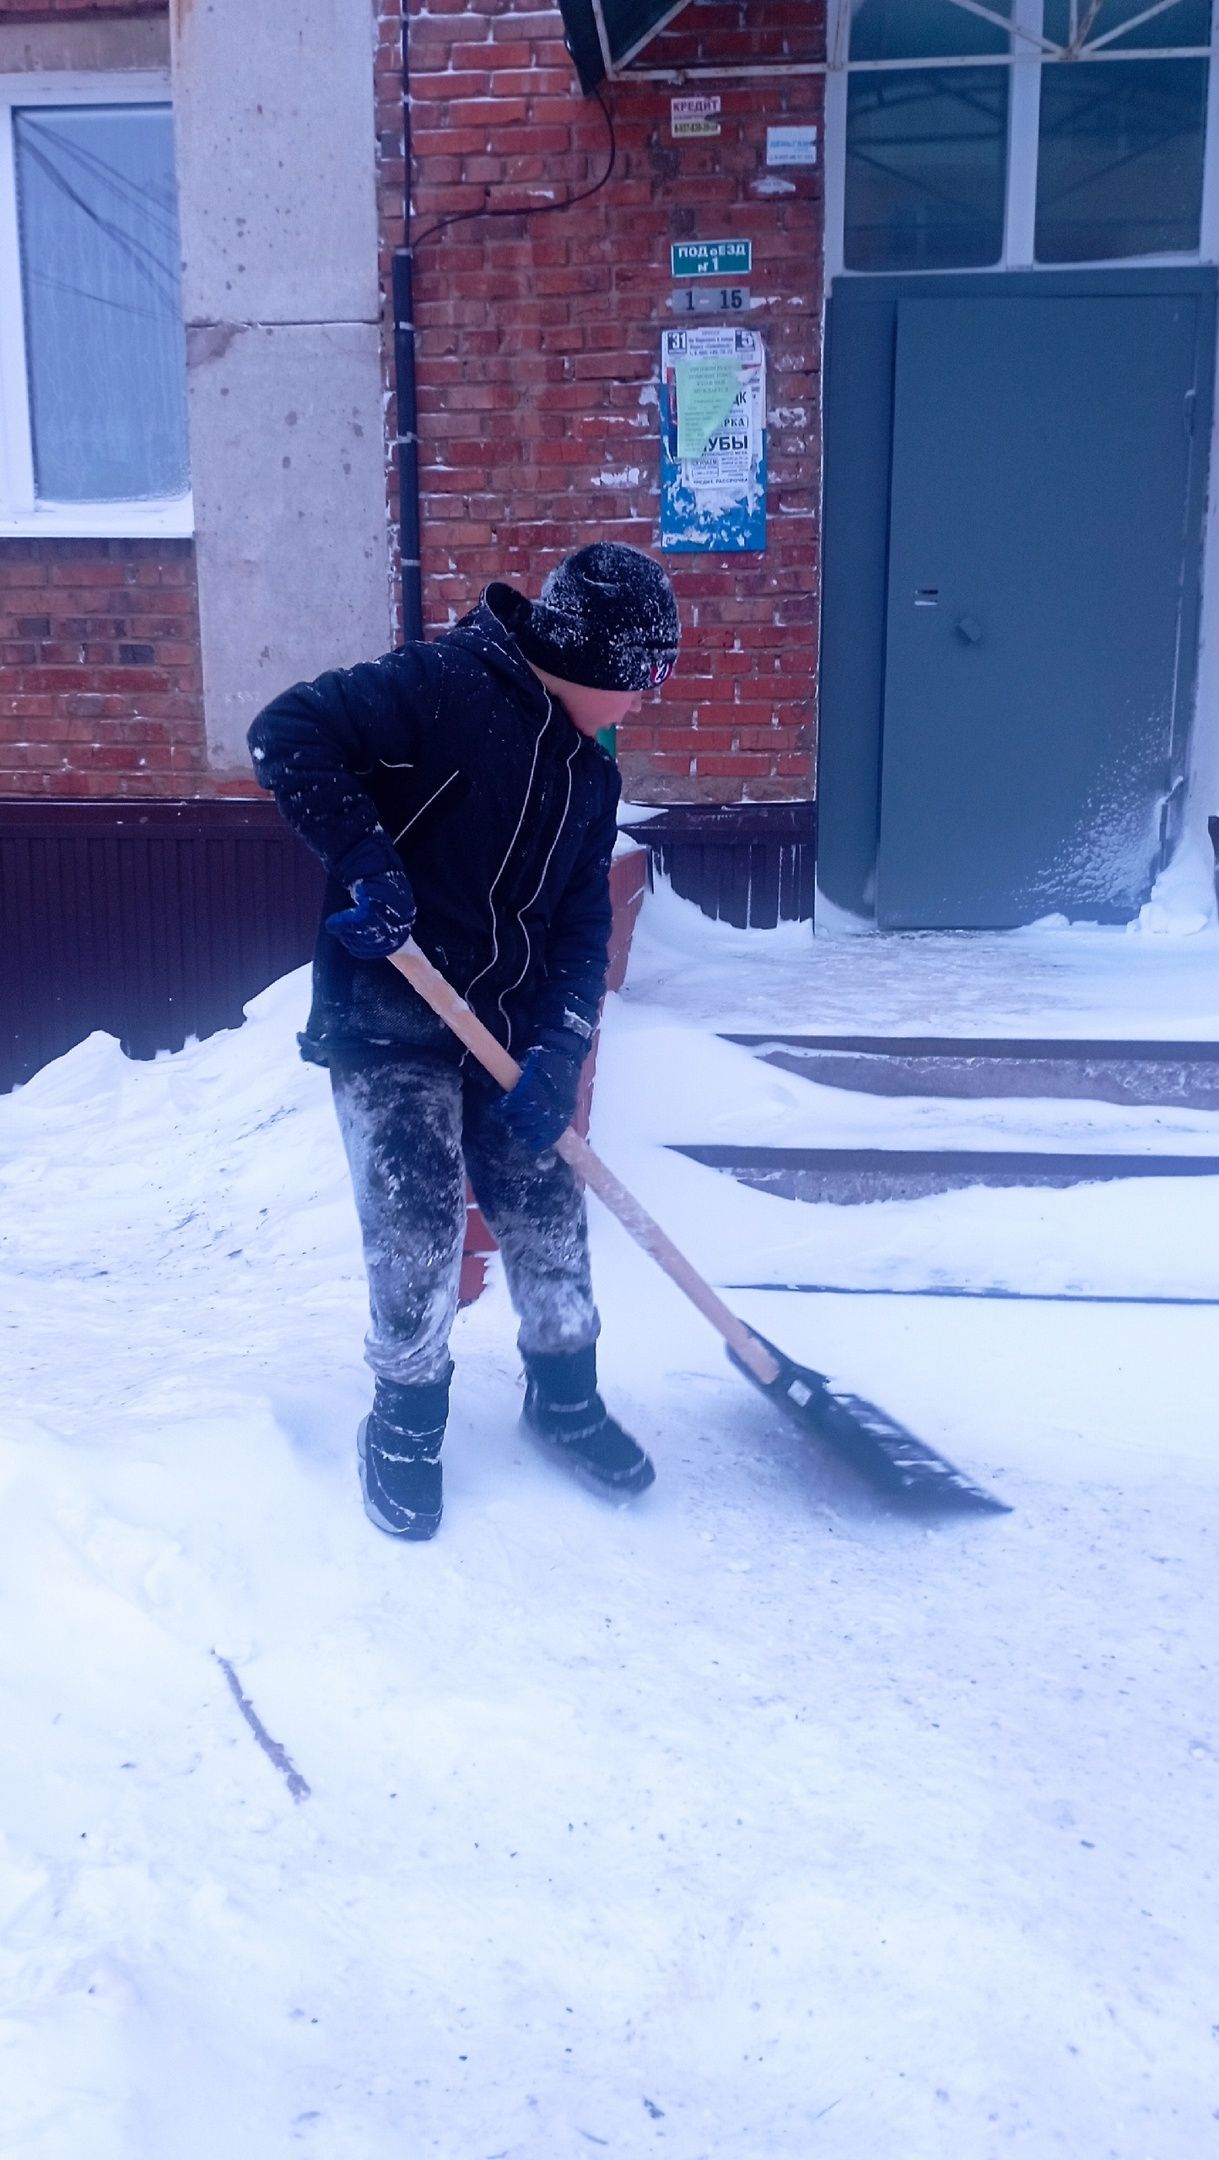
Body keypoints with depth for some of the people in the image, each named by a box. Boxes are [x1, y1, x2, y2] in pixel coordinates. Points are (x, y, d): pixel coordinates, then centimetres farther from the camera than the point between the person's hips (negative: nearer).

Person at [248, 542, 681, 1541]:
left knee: (549, 1213, 9)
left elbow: (583, 926, 4)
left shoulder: (589, 772, 7)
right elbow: (288, 732, -24)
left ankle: (565, 1396, 31)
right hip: (389, 1020, -6)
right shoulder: (448, 685, -16)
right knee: (417, 1227, -5)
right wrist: (366, 860, -32)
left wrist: (556, 1056, -9)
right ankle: (406, 1422, 18)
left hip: (512, 1029, 7)